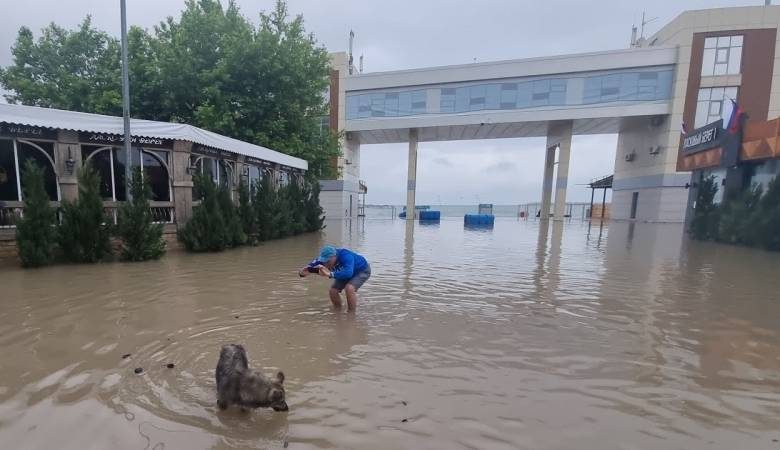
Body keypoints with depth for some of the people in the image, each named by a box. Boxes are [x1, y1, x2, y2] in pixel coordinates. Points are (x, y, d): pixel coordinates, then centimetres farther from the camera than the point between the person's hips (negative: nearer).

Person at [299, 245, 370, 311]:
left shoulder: (346, 256, -42)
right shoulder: (326, 258, -21)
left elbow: (348, 273, -56)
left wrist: (330, 274, -63)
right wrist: (306, 270, -33)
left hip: (362, 270, -7)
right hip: (346, 271, 7)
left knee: (349, 288, -30)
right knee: (333, 290, -5)